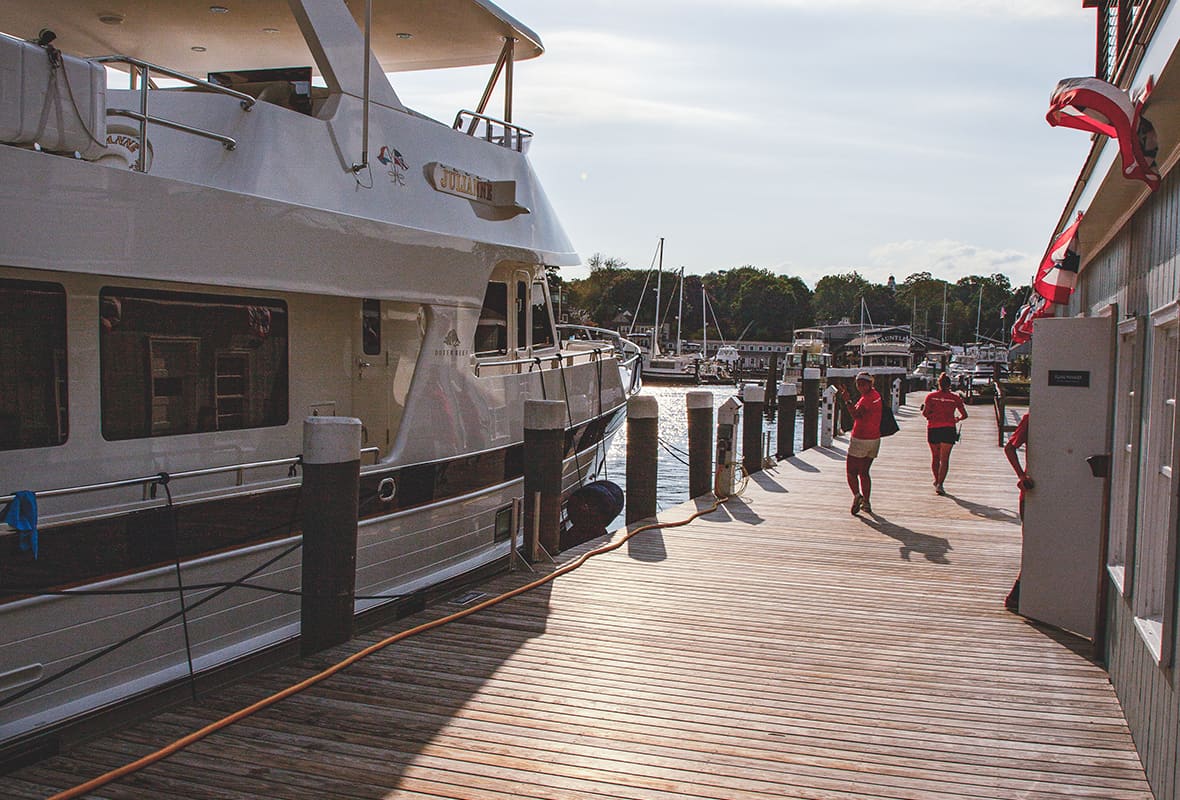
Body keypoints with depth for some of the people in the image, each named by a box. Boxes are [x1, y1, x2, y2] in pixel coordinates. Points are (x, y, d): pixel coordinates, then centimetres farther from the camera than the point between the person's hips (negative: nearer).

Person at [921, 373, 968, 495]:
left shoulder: (931, 396, 0)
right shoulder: (955, 397, 1)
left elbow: (925, 413, -8)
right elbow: (964, 415, 3)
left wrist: (930, 416, 15)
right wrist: (957, 419, 24)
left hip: (933, 429, 1)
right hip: (948, 429, -1)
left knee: (935, 457, 16)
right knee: (944, 459, -1)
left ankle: (937, 481, 30)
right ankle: (939, 484, -13)